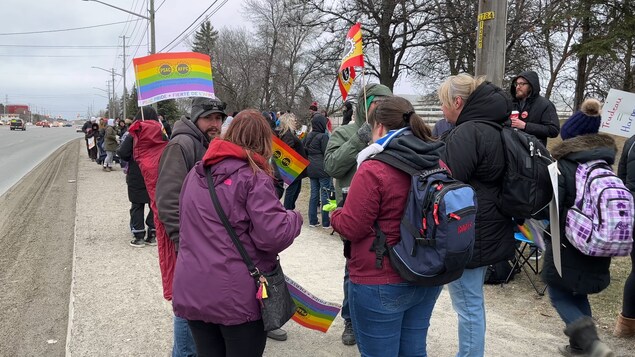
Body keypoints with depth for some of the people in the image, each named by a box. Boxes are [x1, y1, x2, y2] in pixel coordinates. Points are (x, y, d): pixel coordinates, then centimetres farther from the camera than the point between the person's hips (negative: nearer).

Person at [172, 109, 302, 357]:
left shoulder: (195, 174, 10)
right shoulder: (254, 177, -11)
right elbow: (273, 236, -17)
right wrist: (294, 218, 1)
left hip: (191, 292, 6)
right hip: (237, 296, -6)